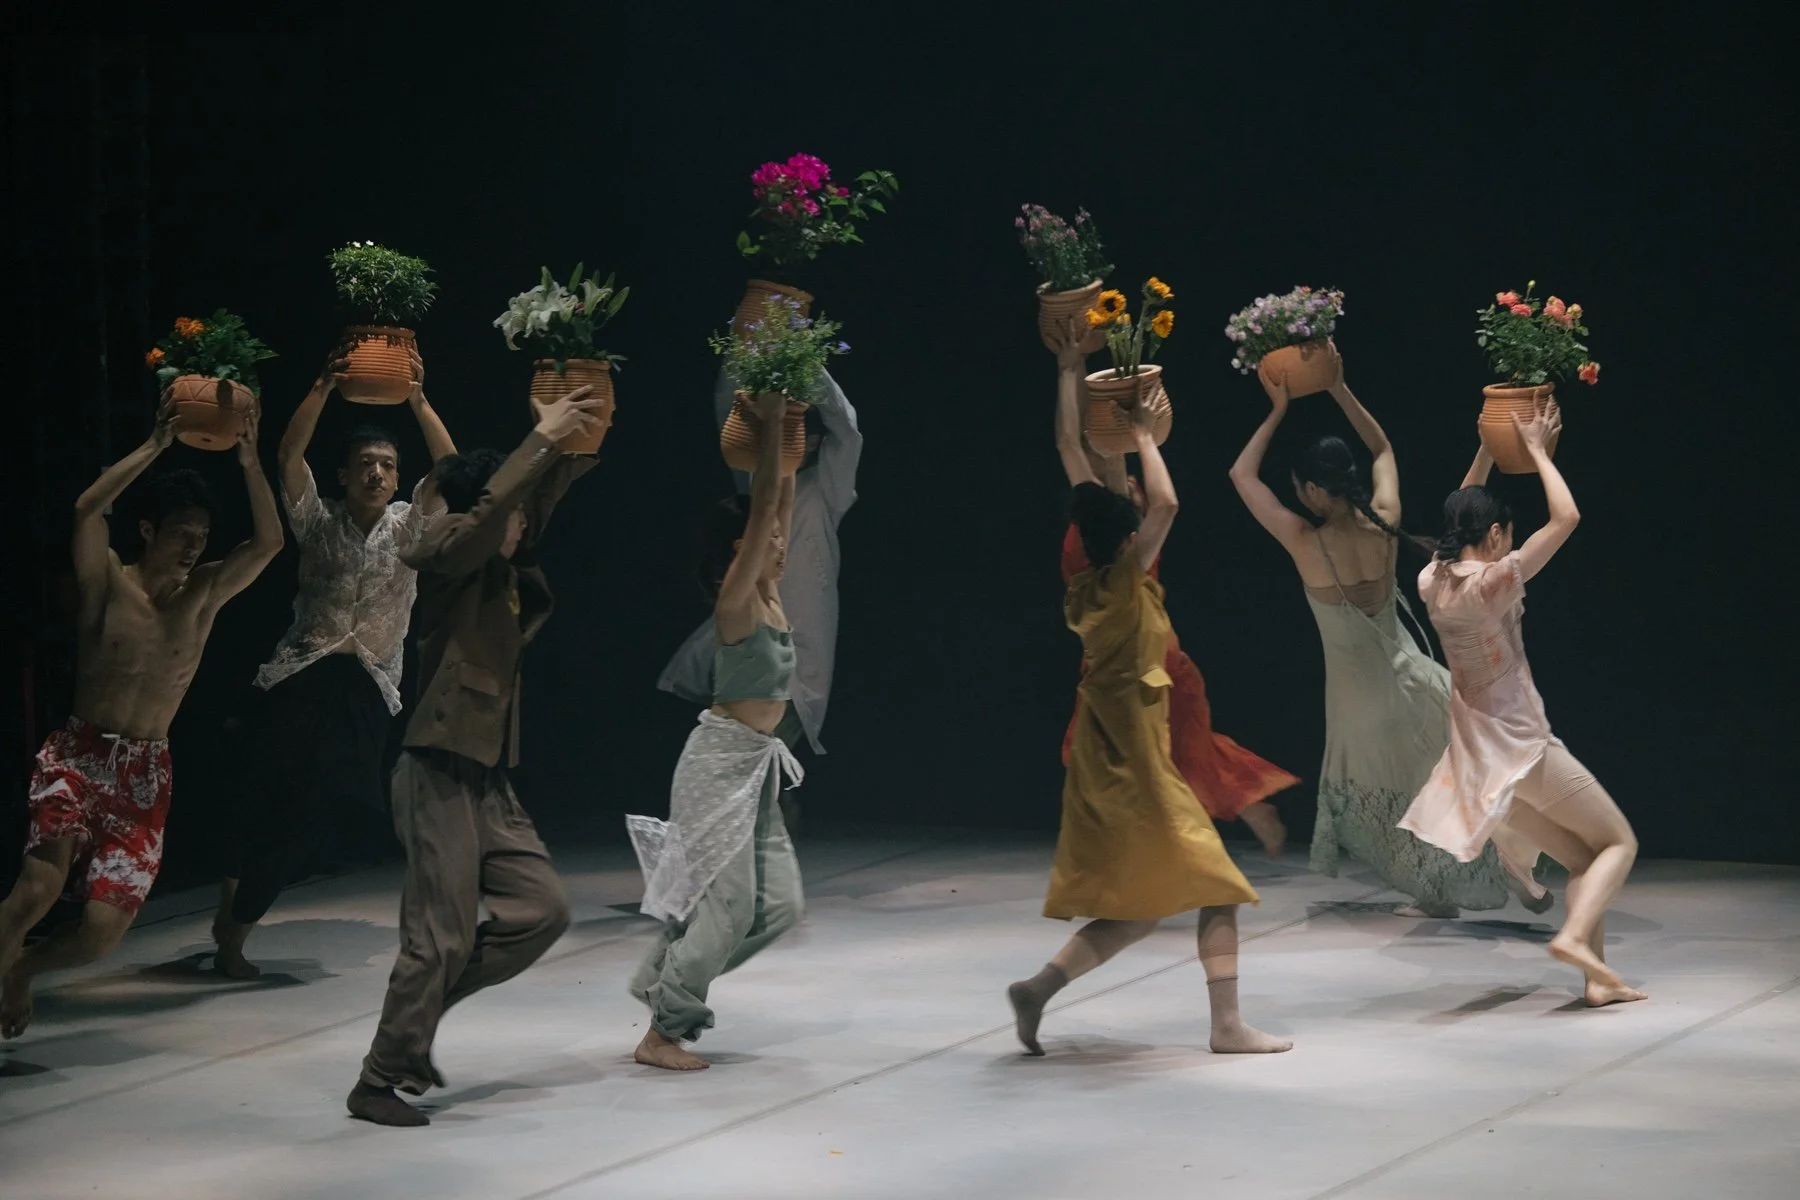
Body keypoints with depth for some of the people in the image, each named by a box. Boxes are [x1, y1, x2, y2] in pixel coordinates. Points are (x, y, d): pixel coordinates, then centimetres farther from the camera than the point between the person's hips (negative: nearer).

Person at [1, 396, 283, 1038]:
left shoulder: (204, 594, 7)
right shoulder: (108, 584, -1)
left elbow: (268, 541, -6)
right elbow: (87, 510, -20)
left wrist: (249, 461, -17)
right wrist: (156, 446, -22)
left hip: (145, 774, 3)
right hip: (77, 756, -3)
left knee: (104, 927, -7)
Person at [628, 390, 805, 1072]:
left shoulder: (771, 597, 9)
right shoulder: (736, 600, -13)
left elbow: (782, 504, 11)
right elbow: (761, 509, -20)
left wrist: (785, 436, 7)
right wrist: (769, 427, -20)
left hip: (756, 764, 9)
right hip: (721, 759, -9)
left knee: (779, 902, 6)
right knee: (729, 901, -10)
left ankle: (670, 978, 19)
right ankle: (661, 1033, -2)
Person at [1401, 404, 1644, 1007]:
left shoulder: (1432, 581, 3)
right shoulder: (1493, 582, -18)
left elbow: (1462, 515, 23)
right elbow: (1566, 517, -16)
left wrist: (1487, 450, 22)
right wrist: (1536, 450, -6)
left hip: (1481, 757, 8)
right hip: (1525, 748, -8)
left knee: (1584, 860, 14)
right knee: (1619, 842, 5)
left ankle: (1598, 978, 1)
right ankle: (1575, 935, -19)